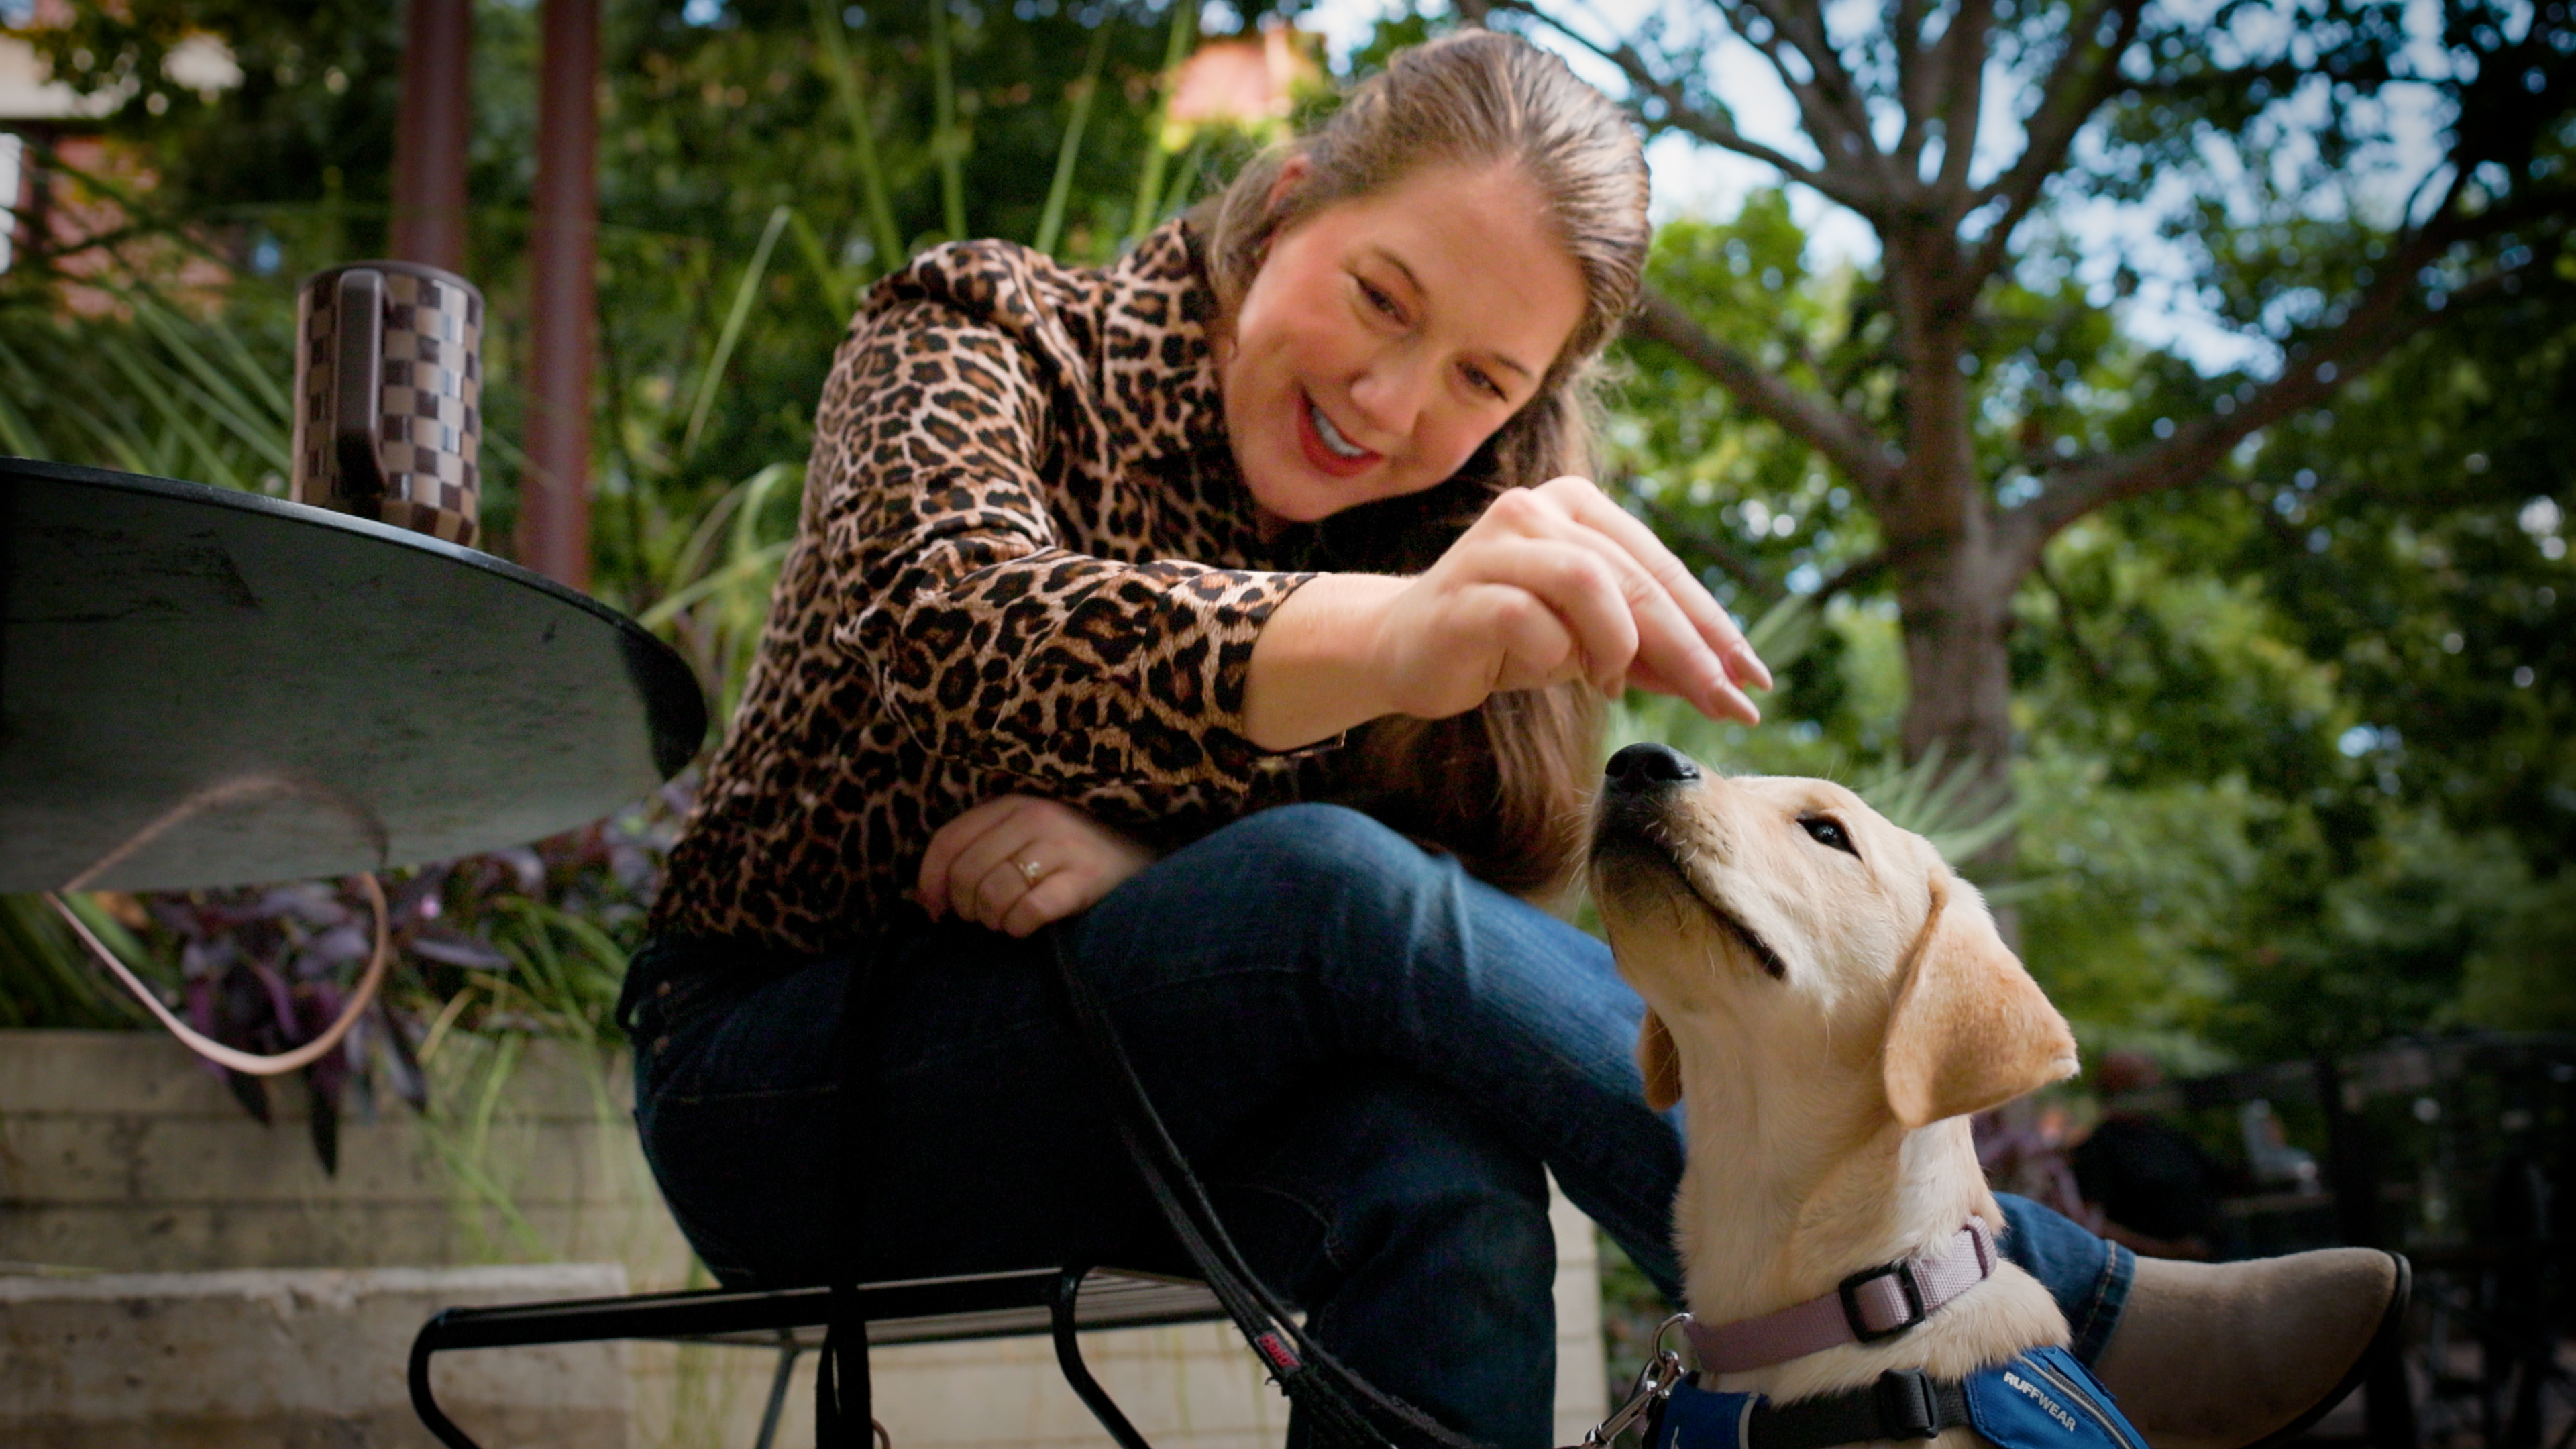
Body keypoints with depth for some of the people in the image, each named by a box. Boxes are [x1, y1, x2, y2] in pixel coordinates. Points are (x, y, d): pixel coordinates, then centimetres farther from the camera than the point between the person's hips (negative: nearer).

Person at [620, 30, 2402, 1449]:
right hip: (797, 1075, -4)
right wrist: (1391, 641, -54)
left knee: (1443, 1187, -33)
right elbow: (965, 620, -34)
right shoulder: (985, 335, -10)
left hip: (1137, 1110, 4)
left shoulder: (1451, 530, 3)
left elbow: (1482, 904, -10)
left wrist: (1139, 861, -29)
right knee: (1345, 889, -32)